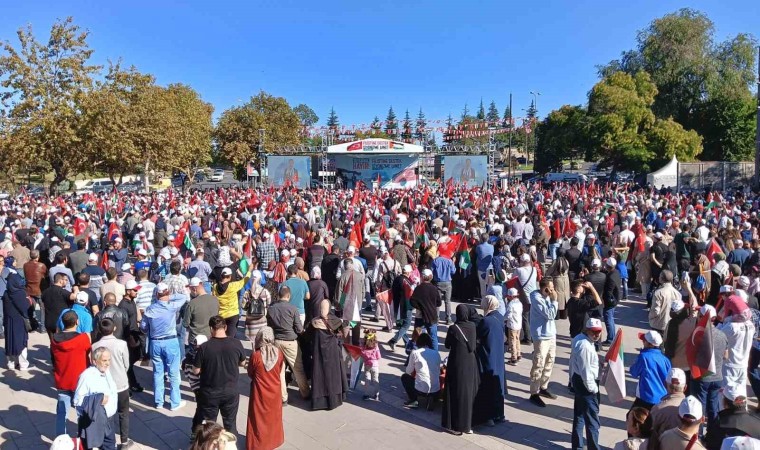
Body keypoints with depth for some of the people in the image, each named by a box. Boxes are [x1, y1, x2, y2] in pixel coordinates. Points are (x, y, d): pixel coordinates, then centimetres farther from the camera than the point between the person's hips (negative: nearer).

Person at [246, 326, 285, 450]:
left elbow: (250, 374, -5)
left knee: (259, 418, 14)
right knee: (273, 417, 21)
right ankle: (274, 440, 35)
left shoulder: (256, 355, -21)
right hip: (275, 390, 3)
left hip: (260, 392, -3)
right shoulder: (279, 353, -13)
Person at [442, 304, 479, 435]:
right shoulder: (473, 326, -4)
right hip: (470, 363, 4)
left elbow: (447, 345, -1)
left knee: (456, 393, 5)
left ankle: (455, 425, 11)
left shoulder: (453, 328, -15)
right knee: (469, 392, 13)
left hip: (457, 364, -4)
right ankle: (468, 424, 20)